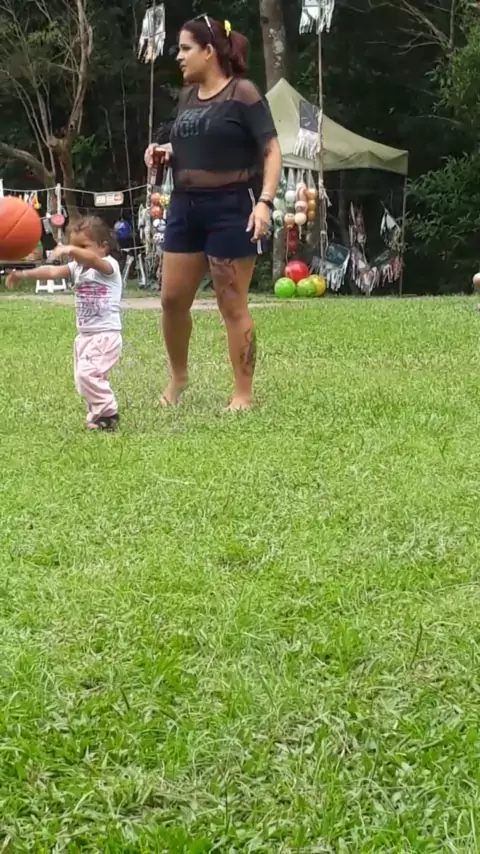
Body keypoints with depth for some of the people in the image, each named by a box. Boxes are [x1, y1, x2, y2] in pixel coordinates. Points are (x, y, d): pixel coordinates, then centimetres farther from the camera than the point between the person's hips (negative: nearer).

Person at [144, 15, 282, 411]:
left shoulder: (242, 93, -10)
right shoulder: (188, 95, 12)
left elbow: (271, 149, -13)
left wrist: (265, 201, -23)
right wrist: (166, 153, 5)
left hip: (231, 208, -7)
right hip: (185, 206, 7)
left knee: (232, 306, -2)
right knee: (173, 298, 10)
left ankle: (244, 394, 7)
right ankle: (178, 376, 31)